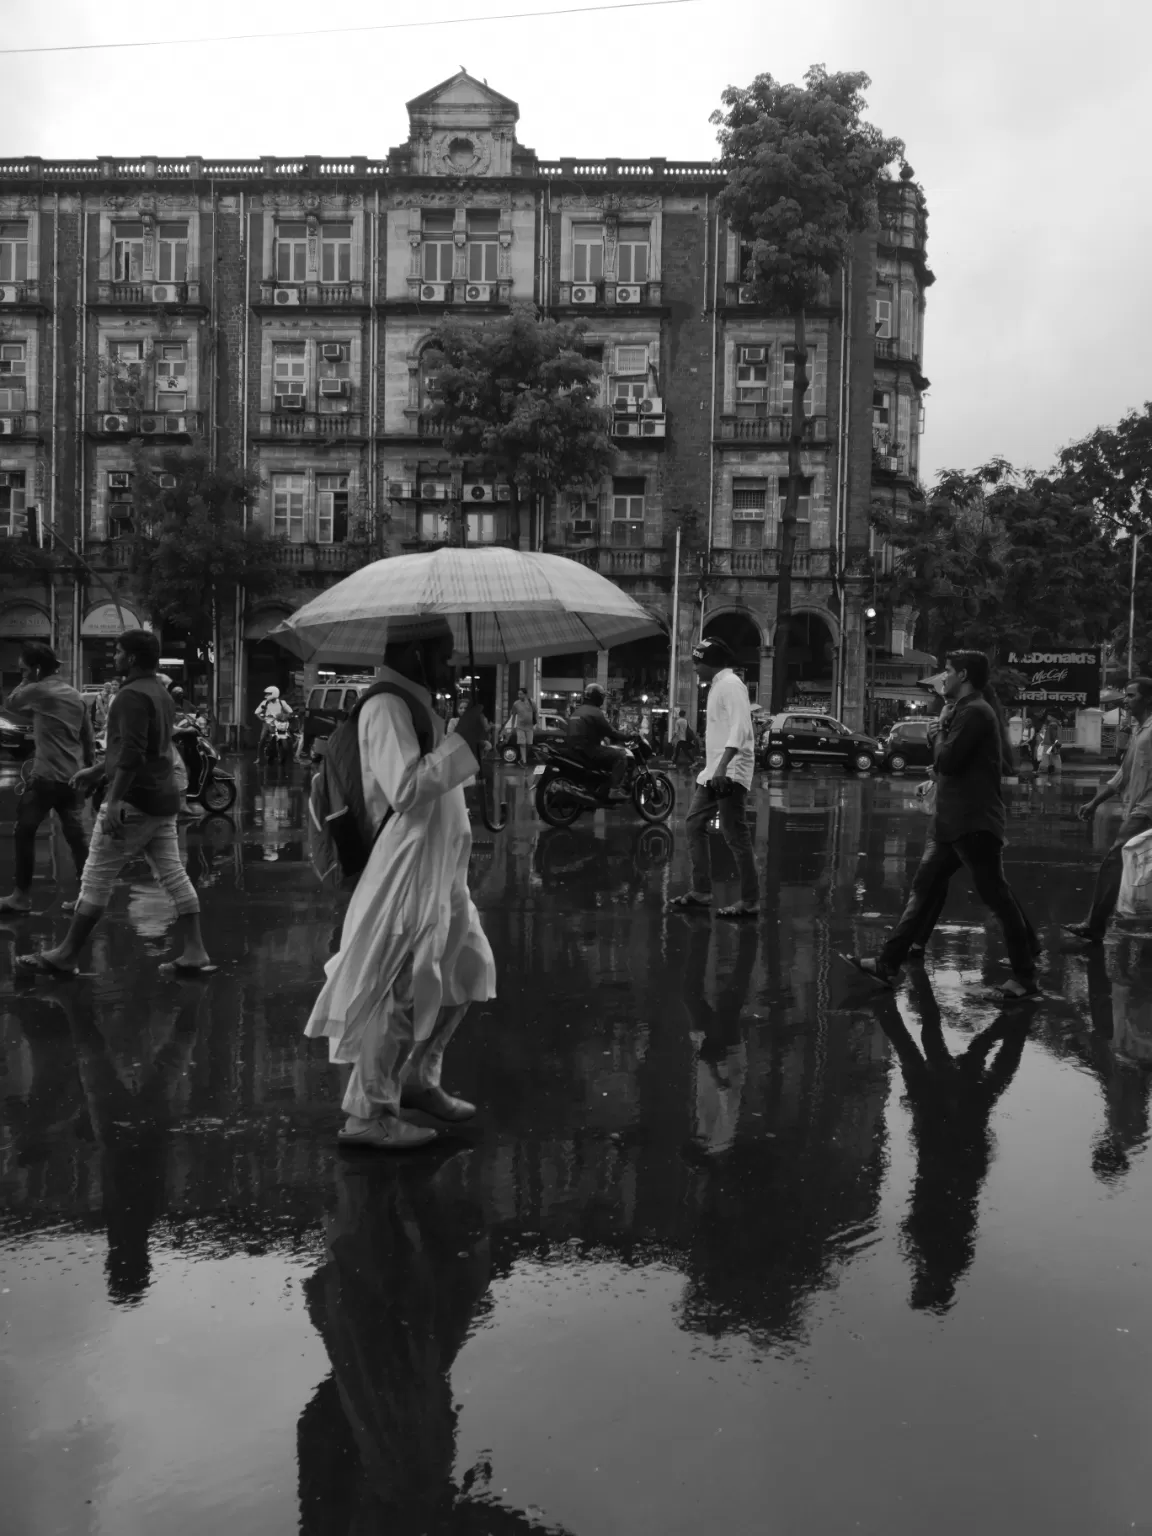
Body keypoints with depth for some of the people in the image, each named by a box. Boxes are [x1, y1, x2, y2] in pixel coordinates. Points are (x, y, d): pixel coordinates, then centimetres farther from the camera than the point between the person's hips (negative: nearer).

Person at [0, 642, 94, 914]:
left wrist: (27, 680, 13)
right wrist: (88, 769, 20)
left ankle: (22, 895, 7)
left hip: (46, 777, -6)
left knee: (24, 832, 5)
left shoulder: (38, 691, -8)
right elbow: (89, 738, 14)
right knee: (76, 836, 9)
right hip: (74, 776, 6)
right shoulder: (76, 696, 12)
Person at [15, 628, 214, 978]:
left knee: (96, 879, -1)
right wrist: (97, 771, 33)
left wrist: (114, 801, -28)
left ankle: (66, 955, 7)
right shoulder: (160, 694, 17)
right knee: (174, 876, 7)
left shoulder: (132, 696, -13)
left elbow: (132, 754, -24)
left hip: (134, 800, -9)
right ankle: (195, 954, 4)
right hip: (163, 800, 9)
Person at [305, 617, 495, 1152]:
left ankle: (417, 1079, 32)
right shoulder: (386, 708, -17)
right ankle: (368, 1115, 7)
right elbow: (405, 789, -26)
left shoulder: (414, 705, 16)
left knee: (465, 971, 18)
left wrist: (466, 741, 11)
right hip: (403, 872, -11)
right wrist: (462, 741, -21)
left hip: (437, 870, 11)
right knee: (399, 992, -5)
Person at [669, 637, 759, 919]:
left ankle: (750, 902, -5)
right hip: (713, 772, 10)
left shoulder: (731, 684, -12)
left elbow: (740, 729, -23)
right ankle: (701, 891, 17)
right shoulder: (717, 686, 18)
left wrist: (723, 767, -33)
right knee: (694, 824, 11)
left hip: (730, 772, -10)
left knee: (736, 836, -9)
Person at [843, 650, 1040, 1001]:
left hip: (973, 823, -10)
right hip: (954, 821, 10)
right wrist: (944, 731, 8)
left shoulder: (974, 712, -15)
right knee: (924, 888, 8)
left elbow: (945, 761, -21)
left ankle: (1025, 978, 6)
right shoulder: (968, 710, 17)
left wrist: (942, 727, -5)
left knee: (996, 896, -3)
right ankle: (888, 964, 10)